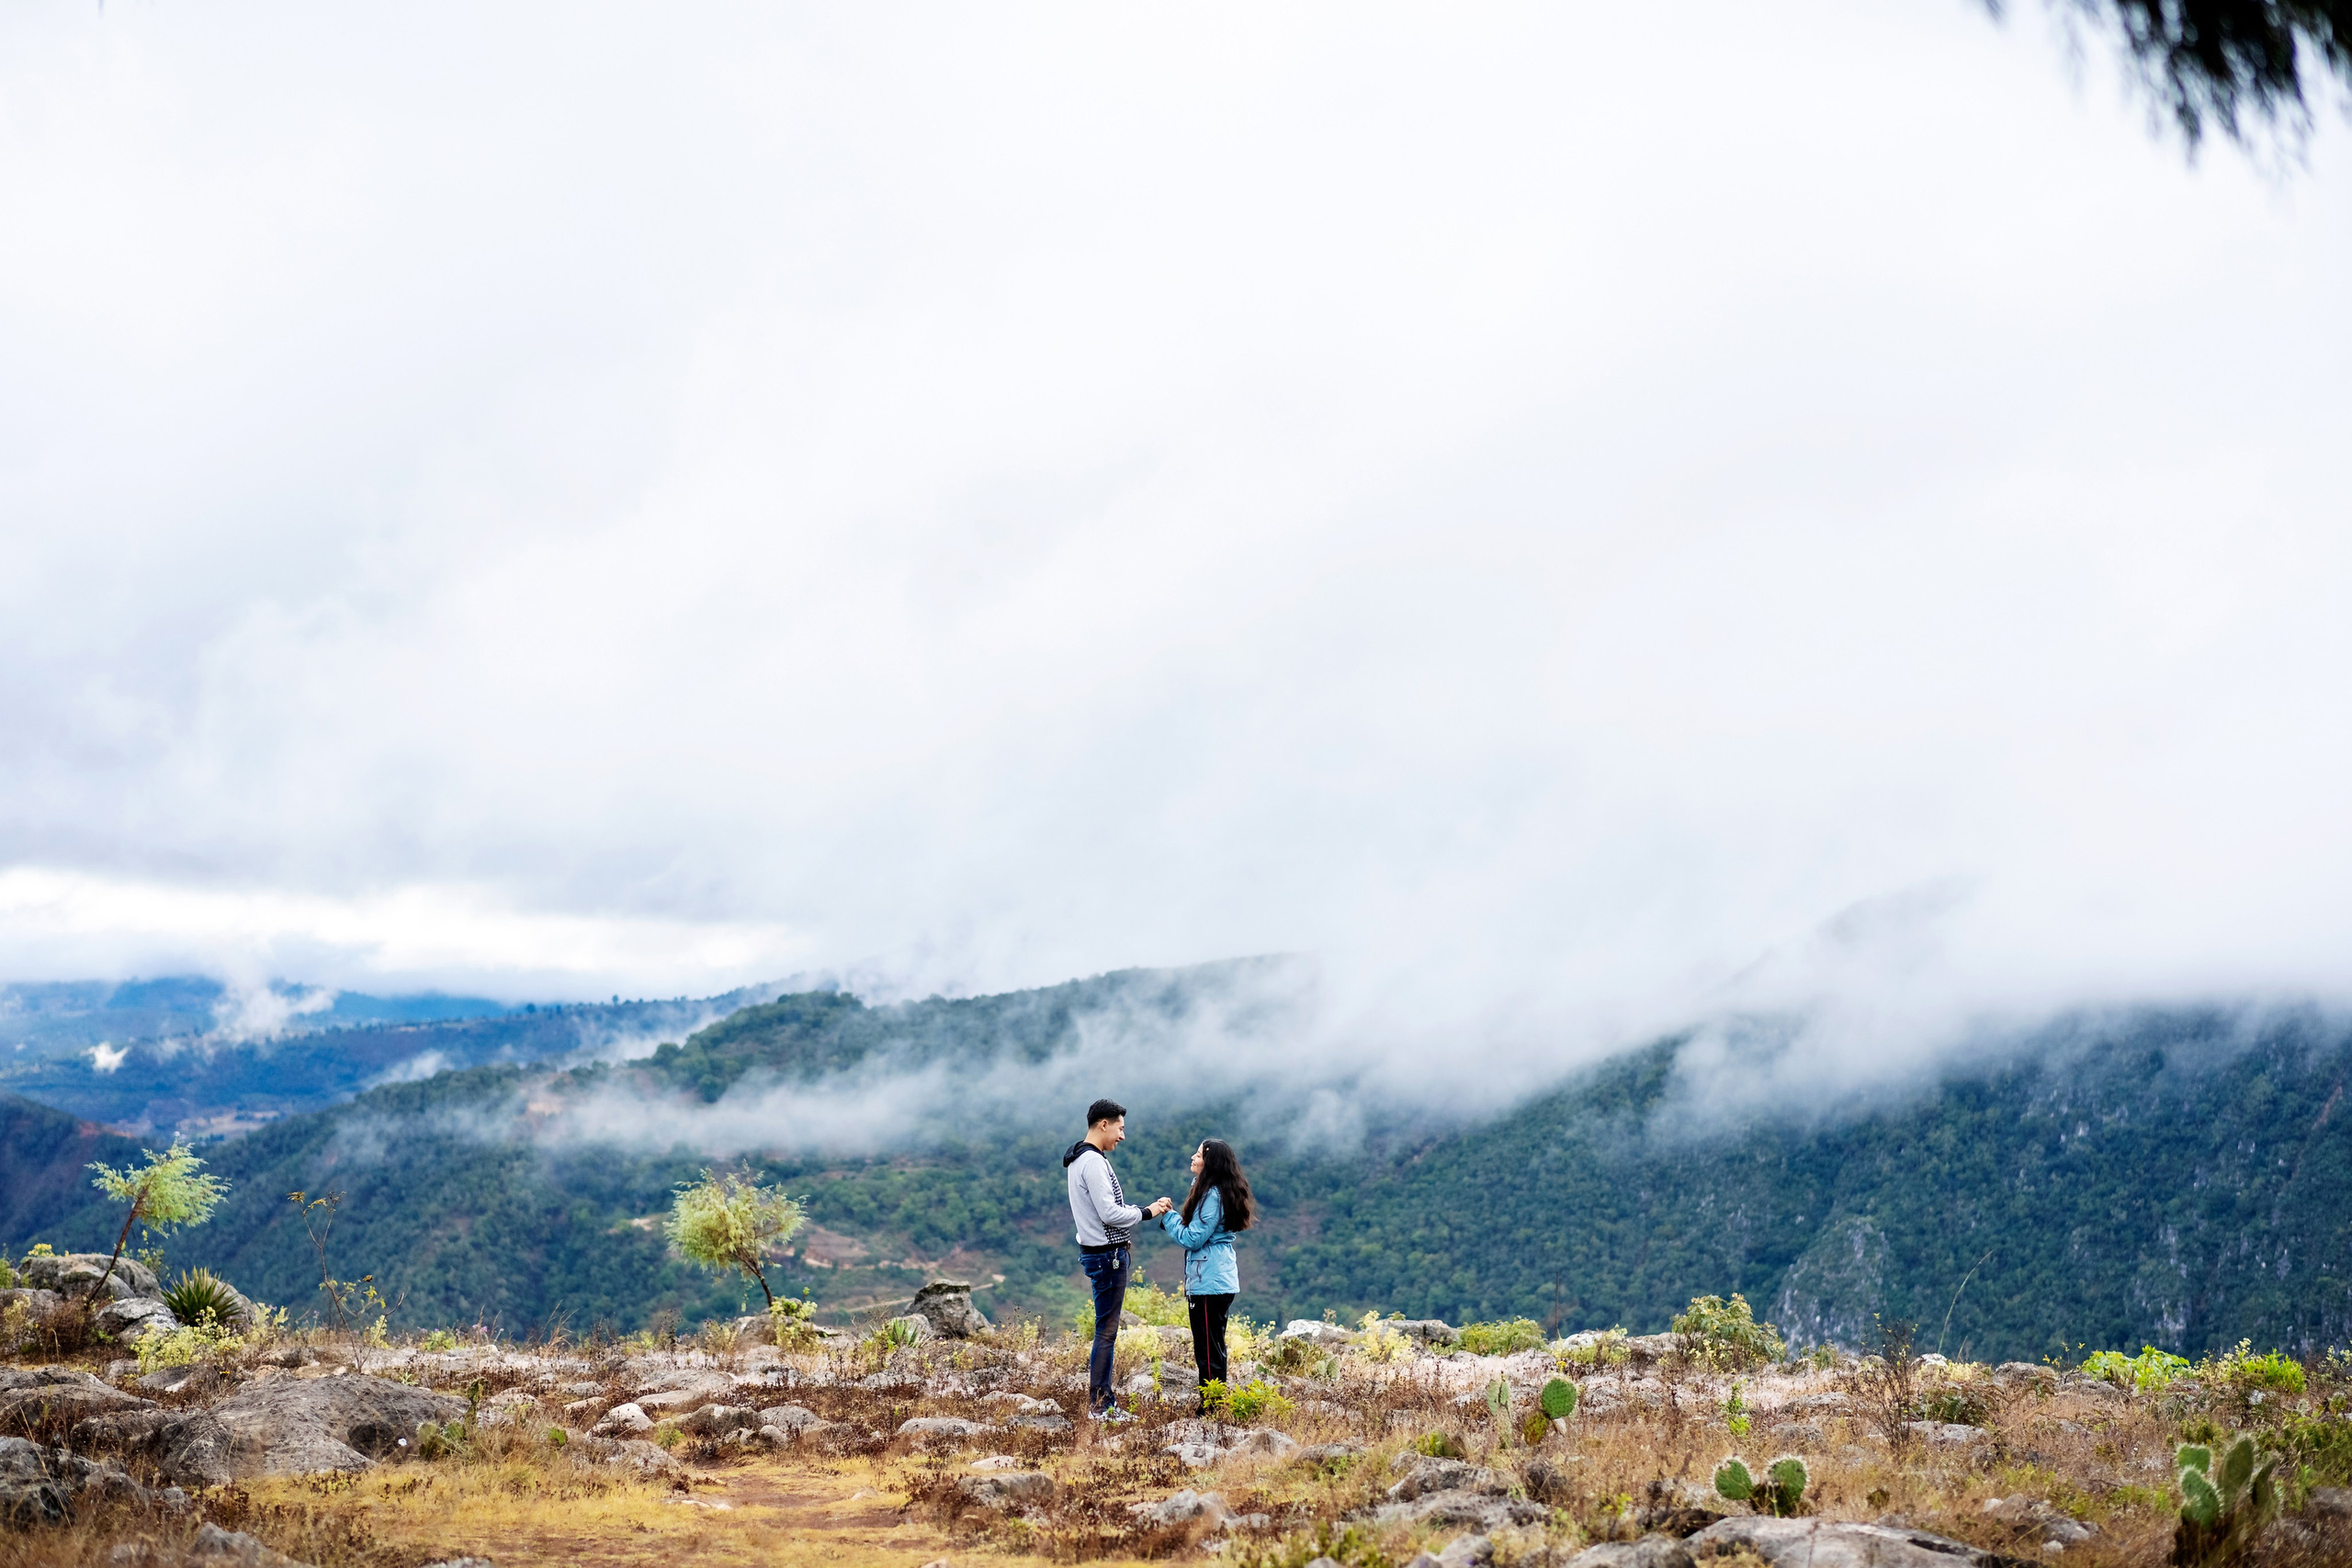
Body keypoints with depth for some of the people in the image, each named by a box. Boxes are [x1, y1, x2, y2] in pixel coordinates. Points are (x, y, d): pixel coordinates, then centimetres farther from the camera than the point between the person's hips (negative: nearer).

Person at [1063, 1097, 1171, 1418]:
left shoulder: (1083, 1159, 16)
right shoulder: (1093, 1162, -17)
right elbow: (1109, 1213, -22)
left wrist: (1148, 1209, 9)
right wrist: (1146, 1213, -11)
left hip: (1101, 1252, 11)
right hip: (1107, 1255, -11)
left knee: (1106, 1329, 14)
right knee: (1106, 1331, -5)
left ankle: (1102, 1401, 19)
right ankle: (1099, 1406, -1)